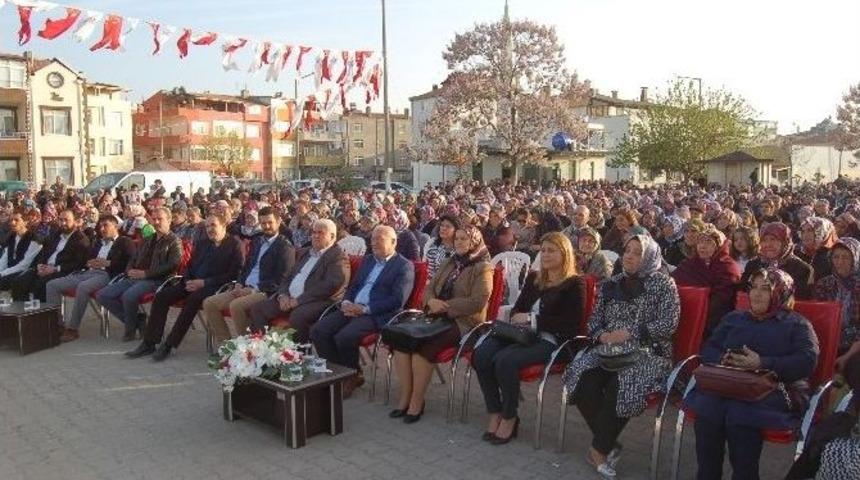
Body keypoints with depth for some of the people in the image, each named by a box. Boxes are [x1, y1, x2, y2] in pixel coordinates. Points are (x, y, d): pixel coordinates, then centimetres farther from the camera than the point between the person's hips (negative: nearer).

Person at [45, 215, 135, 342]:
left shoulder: (125, 242, 8)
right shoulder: (98, 242, 31)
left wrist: (108, 263, -11)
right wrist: (89, 263, 6)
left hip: (106, 274, -8)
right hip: (87, 272, 8)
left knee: (83, 287, -38)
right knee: (52, 285, -6)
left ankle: (72, 328, -30)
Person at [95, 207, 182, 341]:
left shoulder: (174, 241, 0)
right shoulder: (148, 240, 25)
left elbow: (172, 265, -14)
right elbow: (134, 259, 29)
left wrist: (145, 273, -16)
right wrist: (130, 271, 4)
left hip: (156, 280, -8)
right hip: (136, 278, 8)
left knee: (128, 295, -34)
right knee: (102, 295, -6)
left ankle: (130, 328, -7)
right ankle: (137, 320, 0)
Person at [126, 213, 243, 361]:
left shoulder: (235, 244, -2)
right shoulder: (202, 244, 21)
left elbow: (233, 274, -11)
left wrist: (204, 283, -16)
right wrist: (188, 281, 1)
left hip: (213, 286, -7)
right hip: (193, 283, 7)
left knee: (193, 299, -34)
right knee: (161, 296, -12)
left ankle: (169, 345, -26)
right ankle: (149, 343, -8)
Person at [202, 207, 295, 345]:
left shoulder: (285, 247, -5)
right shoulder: (257, 241, 20)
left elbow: (282, 279, -13)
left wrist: (255, 290, -17)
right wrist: (239, 284, 4)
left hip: (265, 292, -8)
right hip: (246, 289, 8)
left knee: (236, 305, -33)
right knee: (209, 303, -6)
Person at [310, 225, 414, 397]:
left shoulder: (404, 266, -3)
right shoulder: (367, 260, 22)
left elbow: (397, 300, -13)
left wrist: (364, 309, -18)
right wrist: (346, 302, -1)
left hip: (377, 315, -7)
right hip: (352, 309, 7)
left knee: (344, 337, -30)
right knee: (317, 331, -12)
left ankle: (353, 376, -2)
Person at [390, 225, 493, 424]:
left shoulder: (483, 268, 1)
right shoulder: (447, 264, 24)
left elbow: (477, 302, -11)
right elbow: (429, 288, 18)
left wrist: (444, 306, -14)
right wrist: (431, 301, -6)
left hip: (462, 322, -6)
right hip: (437, 317, 7)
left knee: (422, 344, -30)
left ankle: (416, 402, -16)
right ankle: (405, 397, -14)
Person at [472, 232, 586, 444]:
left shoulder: (574, 284, 3)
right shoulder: (533, 278, 23)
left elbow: (571, 323, -8)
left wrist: (532, 319, -10)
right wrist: (519, 319, 0)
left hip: (549, 340, -6)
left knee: (505, 360, -32)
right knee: (481, 354, -22)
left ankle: (509, 418, -12)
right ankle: (495, 413, -10)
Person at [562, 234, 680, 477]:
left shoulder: (663, 284, 1)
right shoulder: (610, 284, 15)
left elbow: (669, 323, -9)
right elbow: (594, 321, 16)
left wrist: (630, 333, -16)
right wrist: (602, 335, -7)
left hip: (649, 352, -4)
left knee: (620, 384, -33)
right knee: (583, 379, -25)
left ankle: (599, 449, -16)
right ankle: (609, 443, -9)